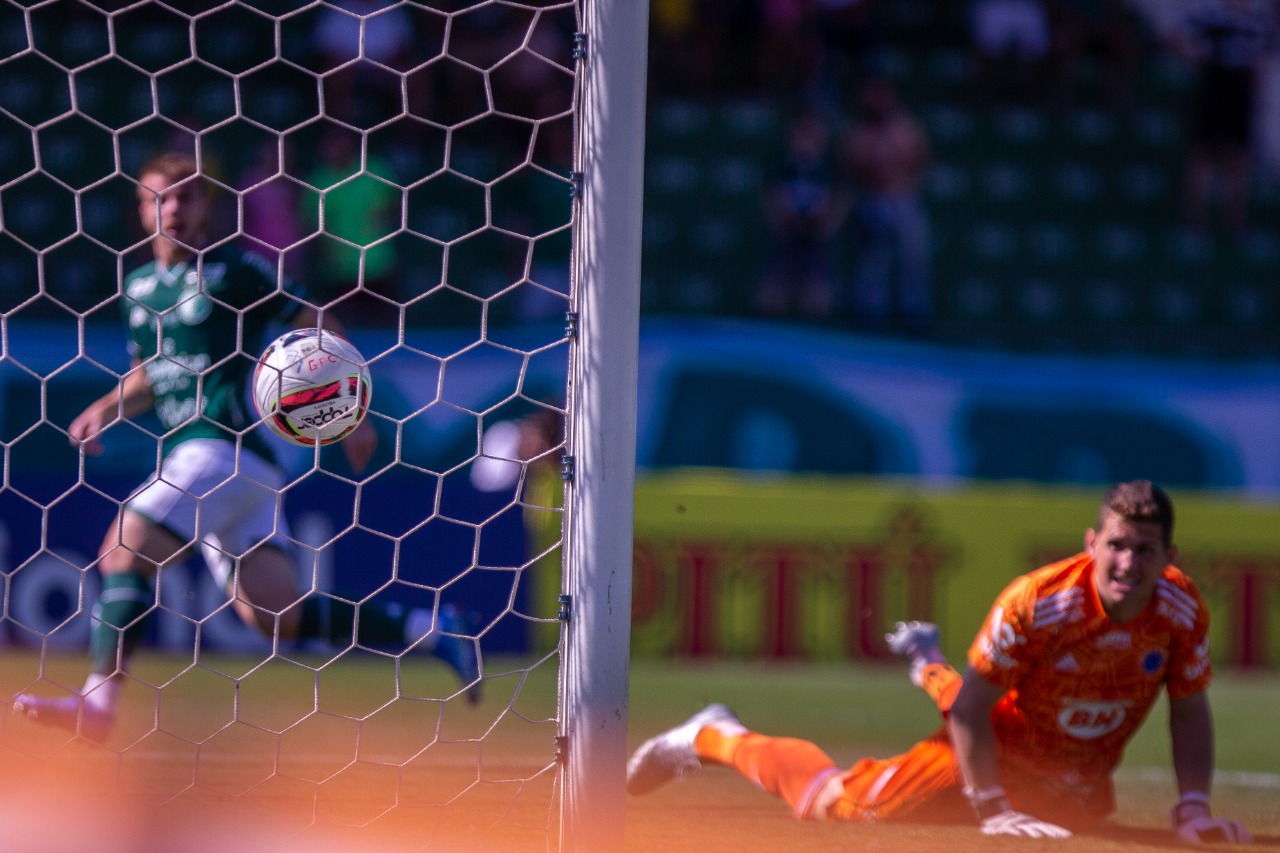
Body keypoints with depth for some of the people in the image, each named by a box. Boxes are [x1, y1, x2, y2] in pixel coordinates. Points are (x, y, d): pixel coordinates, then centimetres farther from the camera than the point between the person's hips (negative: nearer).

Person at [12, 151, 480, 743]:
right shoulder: (140, 287, 18)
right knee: (275, 613, 2)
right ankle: (429, 630, 11)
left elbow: (320, 328, 1)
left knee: (125, 552, -18)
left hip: (227, 449, -7)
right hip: (190, 458, 7)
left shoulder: (233, 269, -3)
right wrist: (106, 409, 12)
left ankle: (98, 702, -22)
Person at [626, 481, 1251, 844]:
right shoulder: (1035, 602, -33)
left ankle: (935, 671, 54)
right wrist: (992, 812, -29)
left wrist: (1194, 810, -13)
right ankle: (714, 739, 23)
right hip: (1001, 755, -5)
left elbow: (1190, 710, -5)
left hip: (1079, 786, 5)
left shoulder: (1182, 611, -21)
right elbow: (973, 708, -26)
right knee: (838, 803, -4)